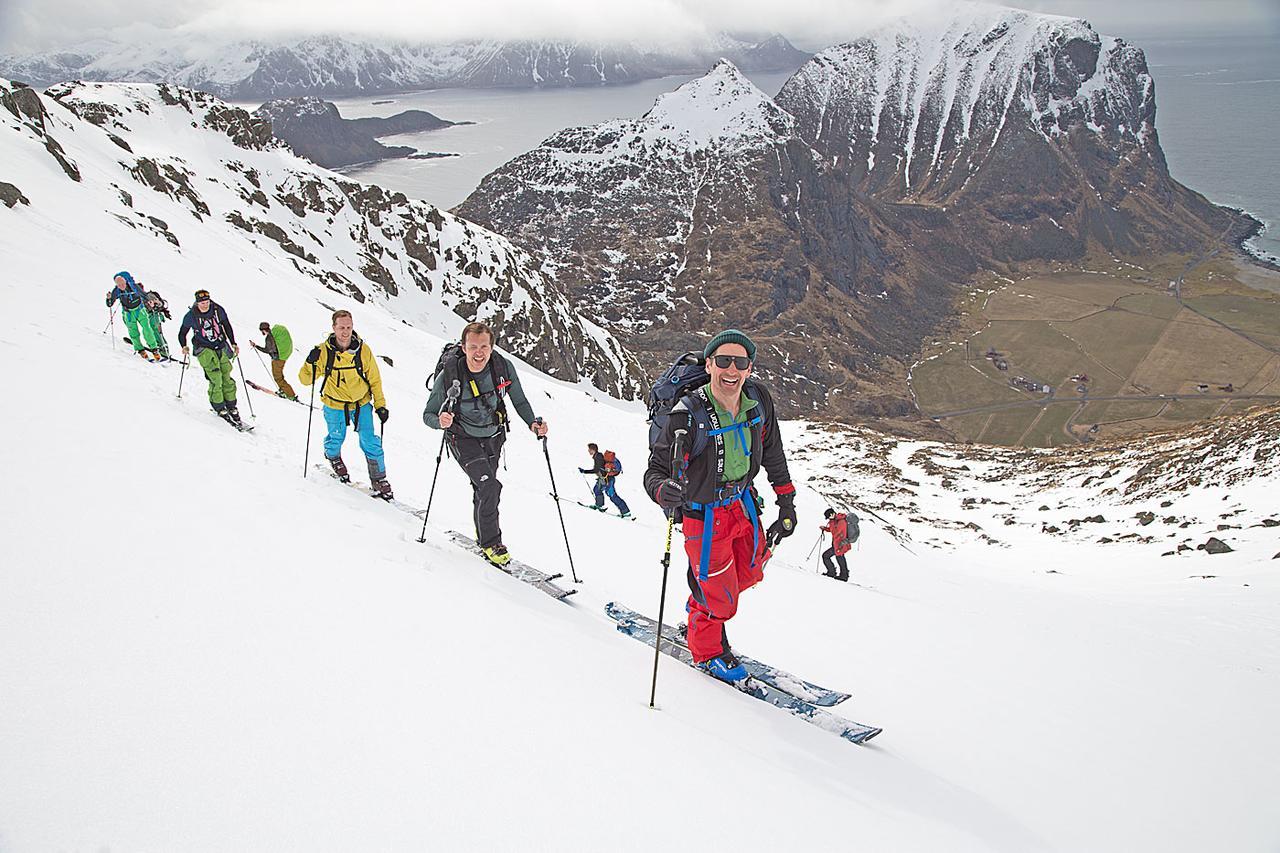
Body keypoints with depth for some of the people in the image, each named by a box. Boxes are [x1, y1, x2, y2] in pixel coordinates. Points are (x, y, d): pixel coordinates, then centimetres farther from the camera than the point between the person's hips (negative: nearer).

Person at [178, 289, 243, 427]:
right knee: (215, 378, -16)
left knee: (227, 378, 2)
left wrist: (233, 343, 11)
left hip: (221, 348, 3)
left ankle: (232, 408, 12)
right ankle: (219, 408, -6)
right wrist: (184, 346, -7)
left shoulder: (218, 310, -2)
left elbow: (227, 326, 14)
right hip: (204, 349, -3)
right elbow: (182, 333, 7)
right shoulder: (191, 316, -7)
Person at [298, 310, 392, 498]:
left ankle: (379, 479, 14)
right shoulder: (324, 351, -16)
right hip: (335, 406, 0)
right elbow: (305, 379, -12)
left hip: (361, 404, 1)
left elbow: (374, 379, 0)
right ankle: (333, 457, 50)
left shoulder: (363, 350, -12)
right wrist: (311, 363, -31)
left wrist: (380, 405, -1)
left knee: (370, 443, -3)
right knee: (336, 439, 14)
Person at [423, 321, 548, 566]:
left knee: (484, 489, 20)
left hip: (493, 436, 4)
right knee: (490, 487, -19)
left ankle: (483, 533, 44)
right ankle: (490, 544, -1)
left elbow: (520, 402, -4)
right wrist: (441, 421, -39)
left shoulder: (504, 367, -19)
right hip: (464, 439, -4)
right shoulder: (448, 375, -26)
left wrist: (533, 423, -20)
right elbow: (428, 414, -17)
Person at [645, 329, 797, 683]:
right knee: (718, 595, 6)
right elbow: (655, 470, -26)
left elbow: (773, 453, 3)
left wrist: (786, 501, 9)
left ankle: (701, 608, 53)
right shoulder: (689, 415, -30)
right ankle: (707, 650, 36)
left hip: (743, 503, 6)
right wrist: (663, 490, -49)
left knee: (749, 573, 24)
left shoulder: (758, 399, -14)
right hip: (704, 515, -6)